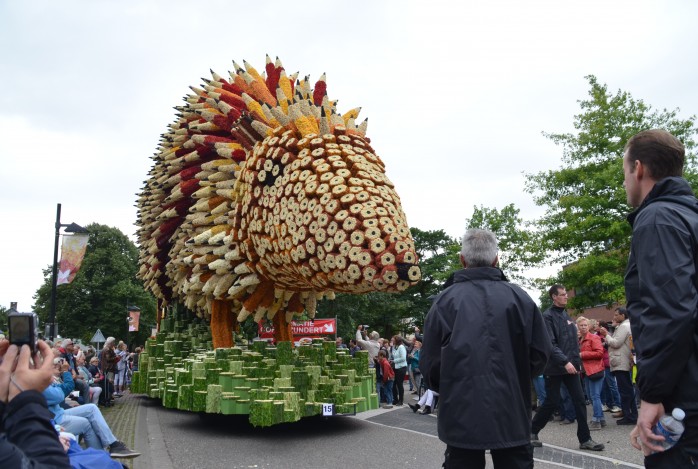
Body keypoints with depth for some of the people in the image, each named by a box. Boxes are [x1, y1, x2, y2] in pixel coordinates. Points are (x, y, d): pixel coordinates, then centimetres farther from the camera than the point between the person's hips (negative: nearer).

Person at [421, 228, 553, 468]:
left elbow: (429, 363, -5)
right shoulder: (520, 298, -2)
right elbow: (540, 353, 0)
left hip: (461, 414, -1)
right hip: (511, 413, 1)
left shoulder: (445, 301, -6)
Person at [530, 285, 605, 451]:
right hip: (555, 368, -7)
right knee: (552, 402, 0)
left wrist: (577, 362, 15)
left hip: (571, 366, 7)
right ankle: (532, 431, 18)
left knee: (579, 400, 2)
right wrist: (565, 362, -25)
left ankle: (585, 439, 10)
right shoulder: (548, 316, -10)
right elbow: (550, 344, -19)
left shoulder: (566, 315, 15)